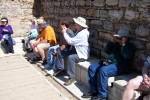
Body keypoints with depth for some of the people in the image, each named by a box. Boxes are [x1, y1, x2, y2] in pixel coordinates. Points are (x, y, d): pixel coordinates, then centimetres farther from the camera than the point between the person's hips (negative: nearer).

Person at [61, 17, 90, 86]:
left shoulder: (82, 34, -25)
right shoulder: (79, 32, 7)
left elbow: (70, 41, -25)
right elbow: (72, 39, 7)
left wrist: (64, 33, -13)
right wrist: (66, 31, 4)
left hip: (83, 55, -11)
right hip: (77, 51, 11)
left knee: (70, 58, -36)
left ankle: (72, 77, -24)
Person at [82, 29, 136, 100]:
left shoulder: (131, 46, 2)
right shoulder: (117, 44, 22)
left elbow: (126, 56, -17)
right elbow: (106, 51, 18)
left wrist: (123, 45, -13)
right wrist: (112, 41, 9)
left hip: (119, 66, -8)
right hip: (109, 62, 8)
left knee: (103, 70, -34)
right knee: (92, 67, -8)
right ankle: (93, 91, -5)